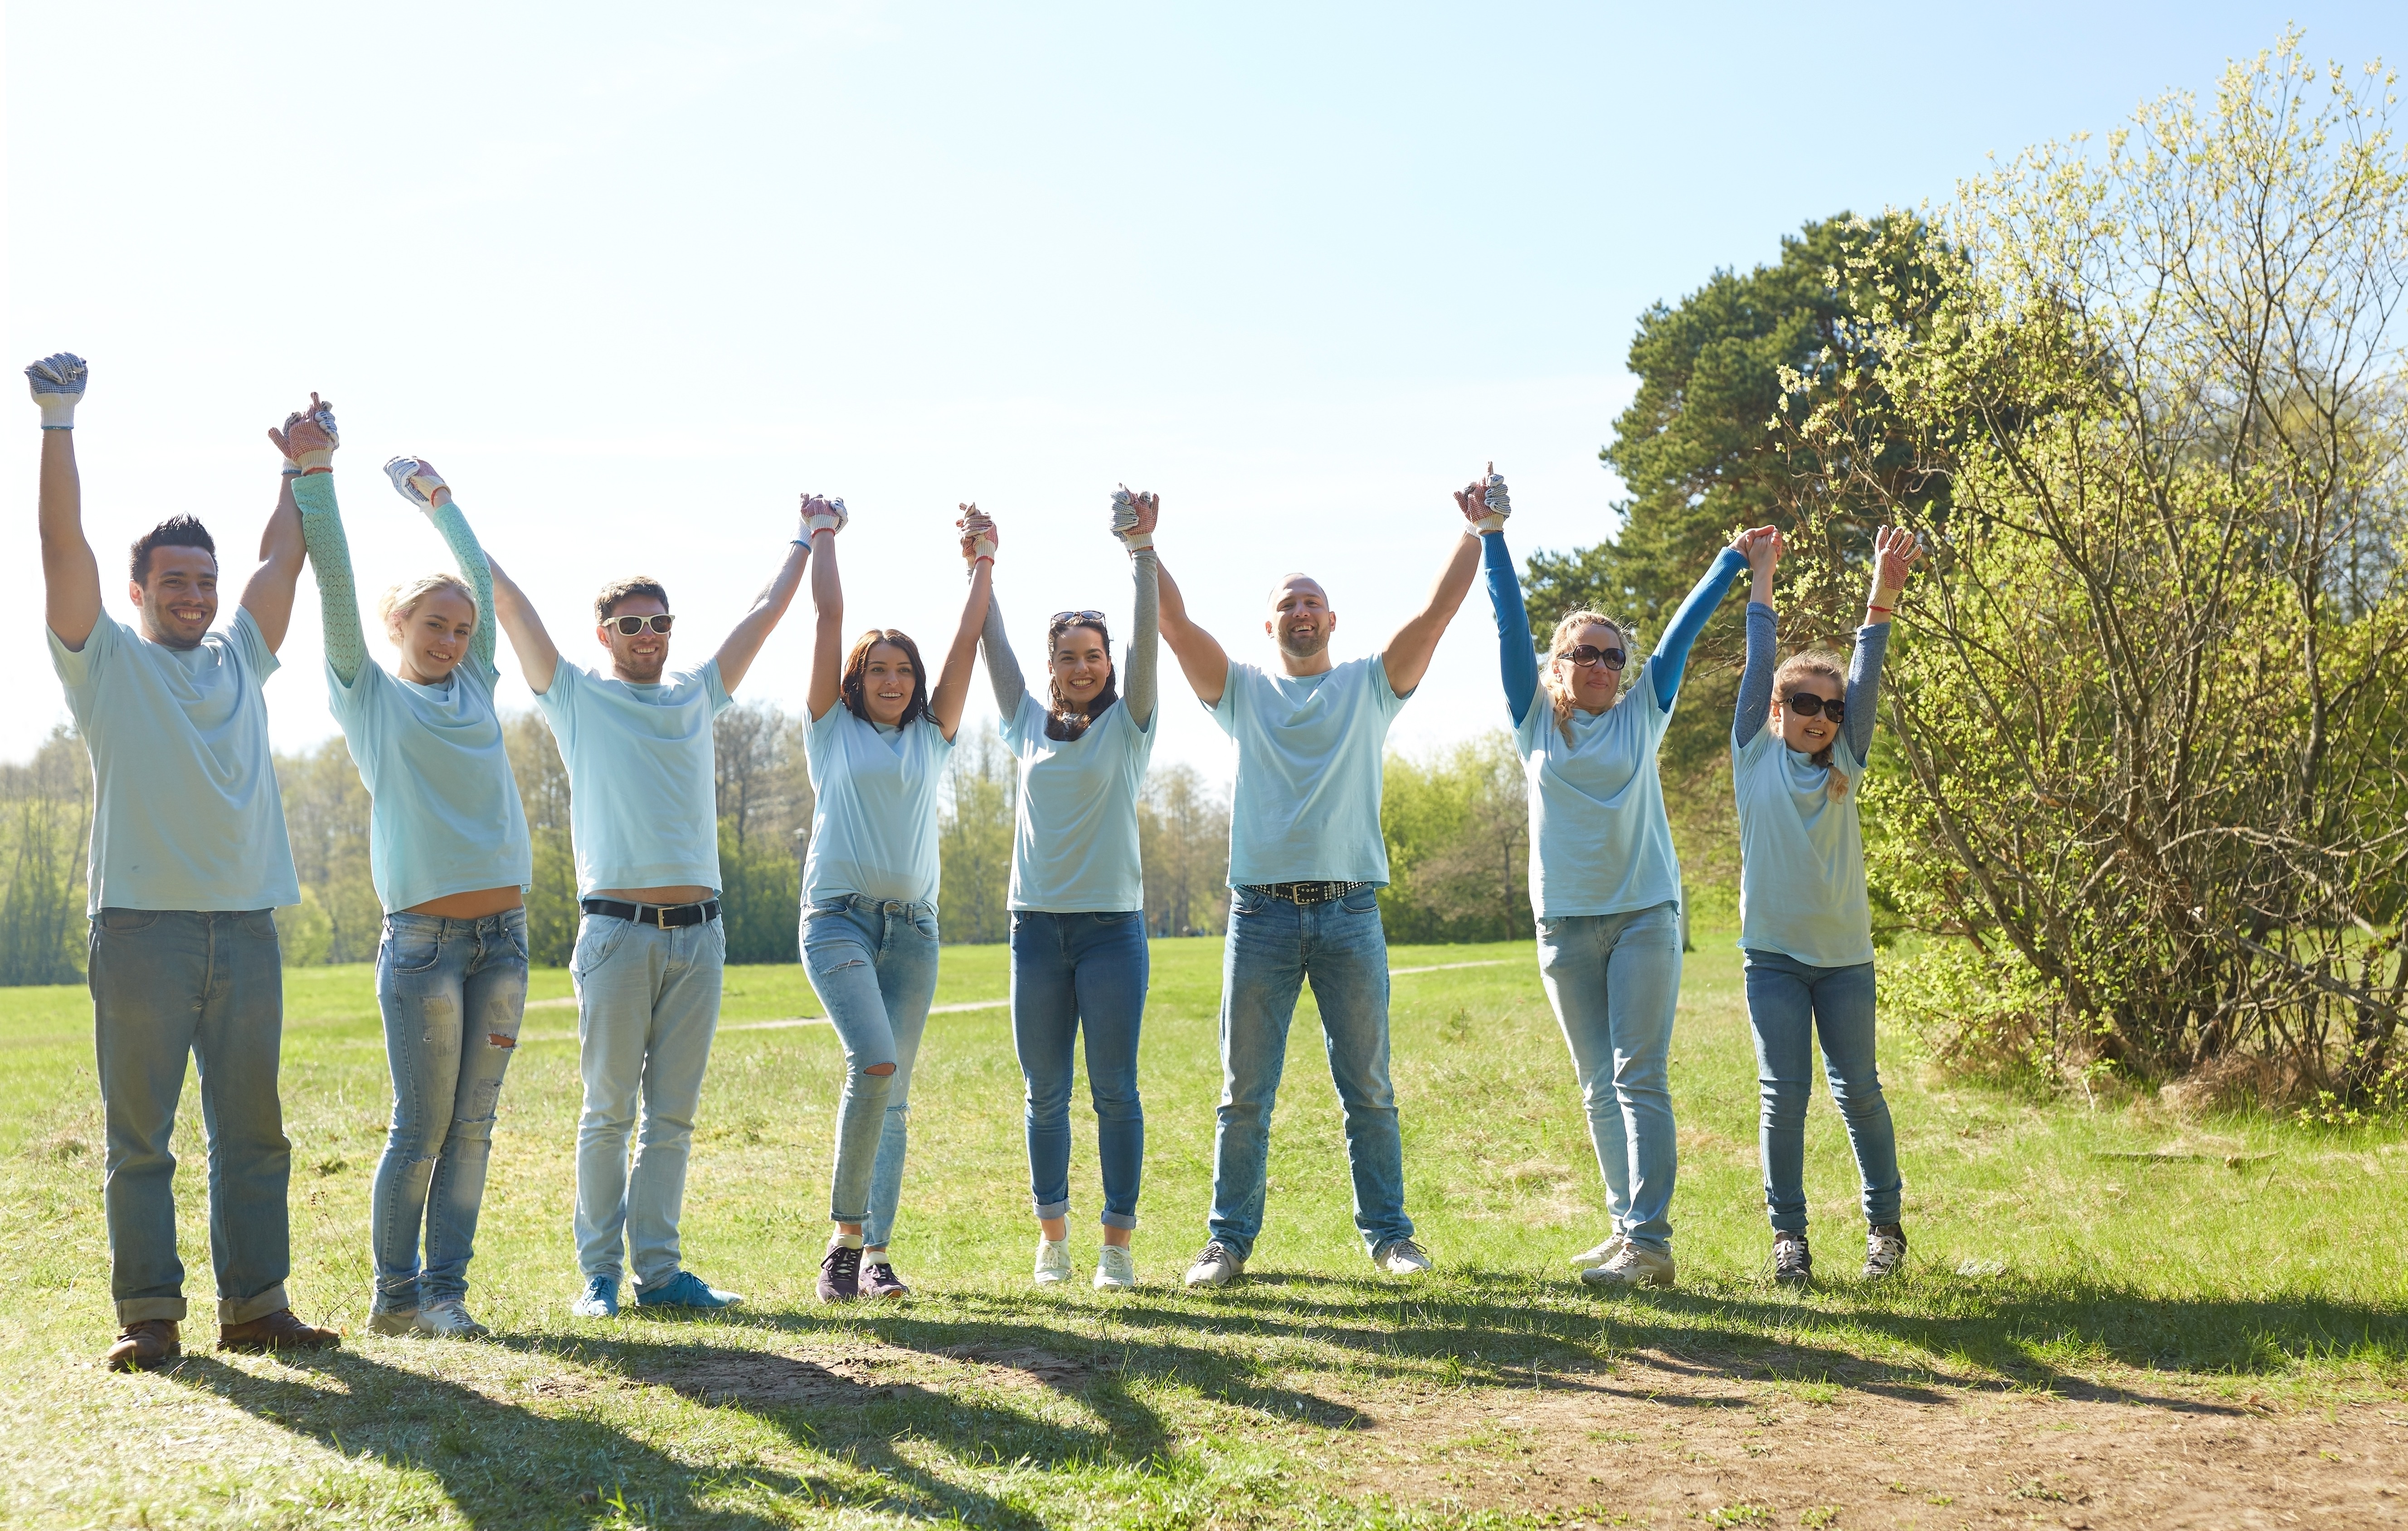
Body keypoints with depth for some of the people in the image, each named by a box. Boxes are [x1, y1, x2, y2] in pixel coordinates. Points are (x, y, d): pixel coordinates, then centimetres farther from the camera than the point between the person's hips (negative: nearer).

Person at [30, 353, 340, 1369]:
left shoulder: (238, 662, 19)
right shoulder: (106, 661, 7)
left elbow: (281, 562, 19)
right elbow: (65, 547, -3)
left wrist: (307, 469, 11)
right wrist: (58, 425, -11)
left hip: (245, 926, 4)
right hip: (142, 928, -4)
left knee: (252, 1132, 7)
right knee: (140, 1138, 0)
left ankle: (256, 1305, 13)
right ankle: (149, 1316, 6)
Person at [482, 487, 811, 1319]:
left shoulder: (697, 694, 16)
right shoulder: (576, 695, 7)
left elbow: (765, 612, 25)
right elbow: (509, 600, 6)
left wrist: (807, 540, 33)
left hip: (699, 931, 3)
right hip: (619, 930, -3)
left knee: (673, 1115, 6)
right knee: (609, 1111, 0)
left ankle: (659, 1269, 11)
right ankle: (599, 1272, 8)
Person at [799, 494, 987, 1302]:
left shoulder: (931, 738, 16)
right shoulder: (832, 728, 9)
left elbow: (967, 639, 14)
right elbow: (830, 616, 7)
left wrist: (983, 564, 15)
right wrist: (823, 534, 13)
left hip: (913, 927, 4)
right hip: (838, 917, -4)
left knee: (893, 1095, 2)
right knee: (874, 1063, -22)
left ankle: (877, 1254, 5)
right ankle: (844, 1238, -10)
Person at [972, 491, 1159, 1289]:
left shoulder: (1127, 724, 3)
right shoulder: (1029, 725, 11)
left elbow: (1147, 639, -8)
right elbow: (994, 643, 11)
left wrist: (1142, 551, -17)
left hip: (1112, 925, -3)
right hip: (1037, 926, 3)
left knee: (1115, 1090, -1)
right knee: (1046, 1094, 7)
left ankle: (1118, 1243, 4)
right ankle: (1052, 1236, 16)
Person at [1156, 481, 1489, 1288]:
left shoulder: (1370, 684, 10)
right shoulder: (1242, 691, 10)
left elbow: (1437, 612, 1)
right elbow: (1175, 623, 0)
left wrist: (1474, 534, -6)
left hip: (1350, 912, 0)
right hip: (1261, 911, 0)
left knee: (1368, 1086, 6)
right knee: (1244, 1091, 4)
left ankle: (1388, 1234, 16)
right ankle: (1230, 1239, 12)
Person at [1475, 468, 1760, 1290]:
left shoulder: (1643, 714, 5)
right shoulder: (1536, 720, 5)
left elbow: (1685, 626, 9)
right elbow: (1511, 624, 0)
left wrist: (1735, 557, 13)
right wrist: (1492, 534, -5)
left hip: (1645, 914, -2)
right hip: (1565, 922, 2)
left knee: (1640, 1078, -9)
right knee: (1599, 1090, 7)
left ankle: (1650, 1241, -13)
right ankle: (1627, 1228, 15)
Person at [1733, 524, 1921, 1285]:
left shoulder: (1844, 764, 5)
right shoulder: (1756, 755, 2)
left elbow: (1865, 677, -4)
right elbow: (1759, 667, 0)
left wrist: (1883, 594, -14)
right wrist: (1761, 576, -1)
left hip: (1845, 954, 1)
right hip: (1773, 955, -1)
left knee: (1858, 1090, 6)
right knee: (1784, 1094, -2)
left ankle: (1885, 1223, 20)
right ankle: (1788, 1233, 8)